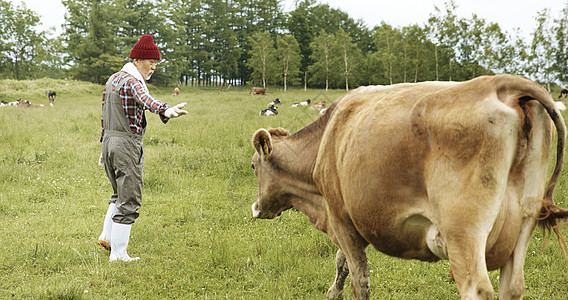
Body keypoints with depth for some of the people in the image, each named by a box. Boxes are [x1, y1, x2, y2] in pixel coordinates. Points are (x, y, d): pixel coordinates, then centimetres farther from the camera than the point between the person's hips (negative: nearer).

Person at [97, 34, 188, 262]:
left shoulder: (113, 79, 15)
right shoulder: (131, 82, -15)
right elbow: (146, 99, -39)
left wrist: (104, 148, 28)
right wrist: (166, 111, -58)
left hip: (110, 141, 9)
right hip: (127, 144, -9)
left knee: (120, 194, 26)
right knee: (129, 201, -3)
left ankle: (107, 236, 33)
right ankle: (118, 254, 0)